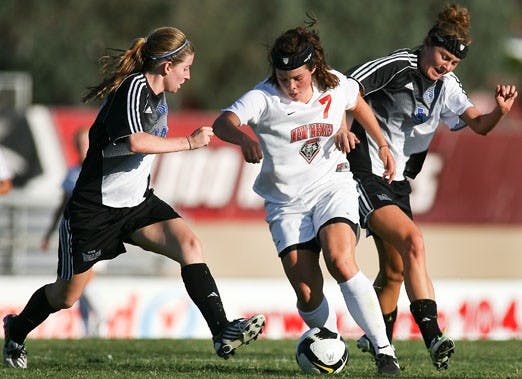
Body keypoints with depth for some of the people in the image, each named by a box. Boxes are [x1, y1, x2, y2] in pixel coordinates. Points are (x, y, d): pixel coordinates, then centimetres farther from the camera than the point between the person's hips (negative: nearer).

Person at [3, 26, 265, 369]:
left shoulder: (156, 94, 7)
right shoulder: (133, 88, -20)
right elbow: (134, 141, -36)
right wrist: (189, 142, -29)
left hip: (137, 203, 7)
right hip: (95, 208, -7)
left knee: (189, 244, -20)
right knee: (67, 296, 8)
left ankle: (222, 333, -29)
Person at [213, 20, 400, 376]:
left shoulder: (335, 85, -5)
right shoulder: (265, 97, -16)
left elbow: (358, 104, 20)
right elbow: (223, 122, -34)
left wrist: (383, 146, 23)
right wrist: (243, 138, -55)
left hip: (332, 186, 0)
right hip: (287, 202, 0)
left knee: (341, 262, -25)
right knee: (307, 294, -10)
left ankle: (384, 349, -20)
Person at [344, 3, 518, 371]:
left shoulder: (446, 87, 5)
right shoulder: (396, 67, -14)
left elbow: (478, 124, -4)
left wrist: (500, 111, -24)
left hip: (397, 184, 8)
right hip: (366, 176, -8)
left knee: (395, 271, 15)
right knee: (412, 241, -25)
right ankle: (433, 336, -33)